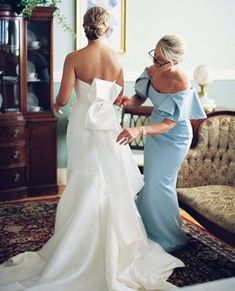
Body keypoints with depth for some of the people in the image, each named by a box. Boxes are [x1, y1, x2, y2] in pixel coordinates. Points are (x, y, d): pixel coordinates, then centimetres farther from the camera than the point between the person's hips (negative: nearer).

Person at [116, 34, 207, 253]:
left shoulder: (181, 85, -32)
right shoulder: (152, 71, -14)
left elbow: (168, 125, -31)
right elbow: (140, 98, 0)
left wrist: (139, 130, -44)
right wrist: (129, 101, -24)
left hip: (173, 138, -7)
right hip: (154, 131, 7)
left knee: (160, 184, 1)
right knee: (151, 179, 19)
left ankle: (168, 238, 23)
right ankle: (149, 226, 42)